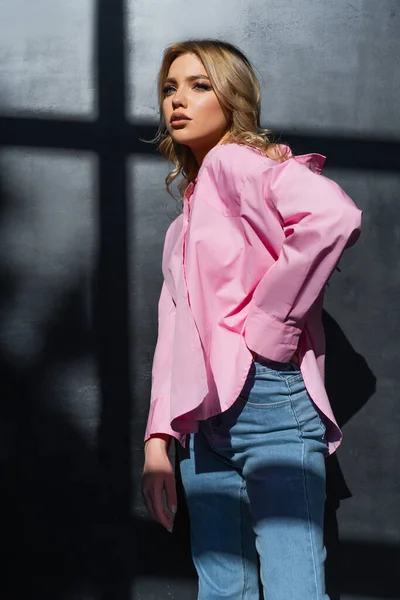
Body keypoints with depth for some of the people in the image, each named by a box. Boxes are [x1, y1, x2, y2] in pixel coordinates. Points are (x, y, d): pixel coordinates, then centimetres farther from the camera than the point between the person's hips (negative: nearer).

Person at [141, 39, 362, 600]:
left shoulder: (235, 160, -2)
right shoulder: (190, 207, 23)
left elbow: (334, 216, -24)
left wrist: (267, 330, -16)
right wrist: (158, 438, 12)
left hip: (265, 400, -8)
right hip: (204, 419, 8)